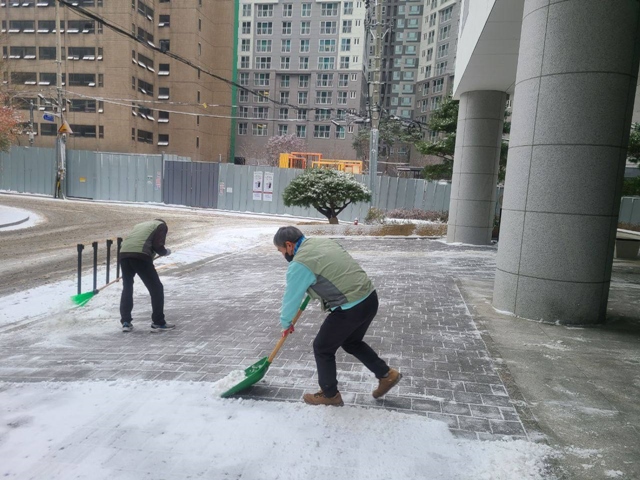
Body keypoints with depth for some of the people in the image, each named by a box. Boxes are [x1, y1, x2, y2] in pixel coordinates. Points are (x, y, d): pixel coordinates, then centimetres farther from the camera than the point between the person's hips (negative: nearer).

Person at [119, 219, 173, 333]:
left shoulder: (140, 225, 35)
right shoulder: (161, 225, 17)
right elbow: (157, 246, 0)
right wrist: (166, 252, 19)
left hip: (124, 254, 6)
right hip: (140, 256, -6)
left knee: (127, 288, 23)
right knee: (156, 288, 7)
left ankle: (126, 322, 22)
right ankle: (158, 323, 10)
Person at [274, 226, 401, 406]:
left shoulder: (299, 264, -13)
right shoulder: (323, 241, 12)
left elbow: (291, 298, -1)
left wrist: (286, 324, 17)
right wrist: (312, 291, 35)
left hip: (350, 309, -9)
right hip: (370, 298, 9)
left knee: (322, 348, 13)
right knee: (351, 342, 30)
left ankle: (330, 394, 29)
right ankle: (386, 374, 35)